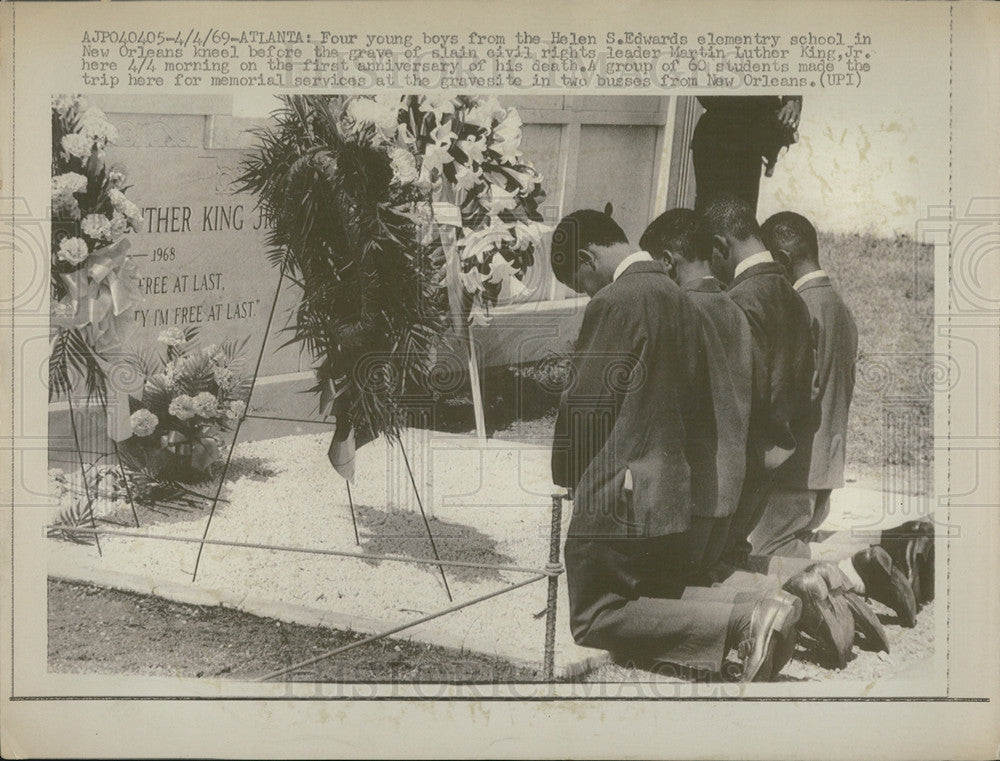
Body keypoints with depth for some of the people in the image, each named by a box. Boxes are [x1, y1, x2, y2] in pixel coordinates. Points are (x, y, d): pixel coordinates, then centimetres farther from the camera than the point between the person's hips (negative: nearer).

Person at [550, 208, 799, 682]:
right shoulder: (677, 297, 11)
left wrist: (566, 473, 3)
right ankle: (762, 609, -2)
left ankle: (742, 623, -18)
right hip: (682, 491, 9)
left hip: (622, 496, -9)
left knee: (594, 619, 1)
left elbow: (587, 400, -15)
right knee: (666, 596, 24)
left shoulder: (614, 302, -15)